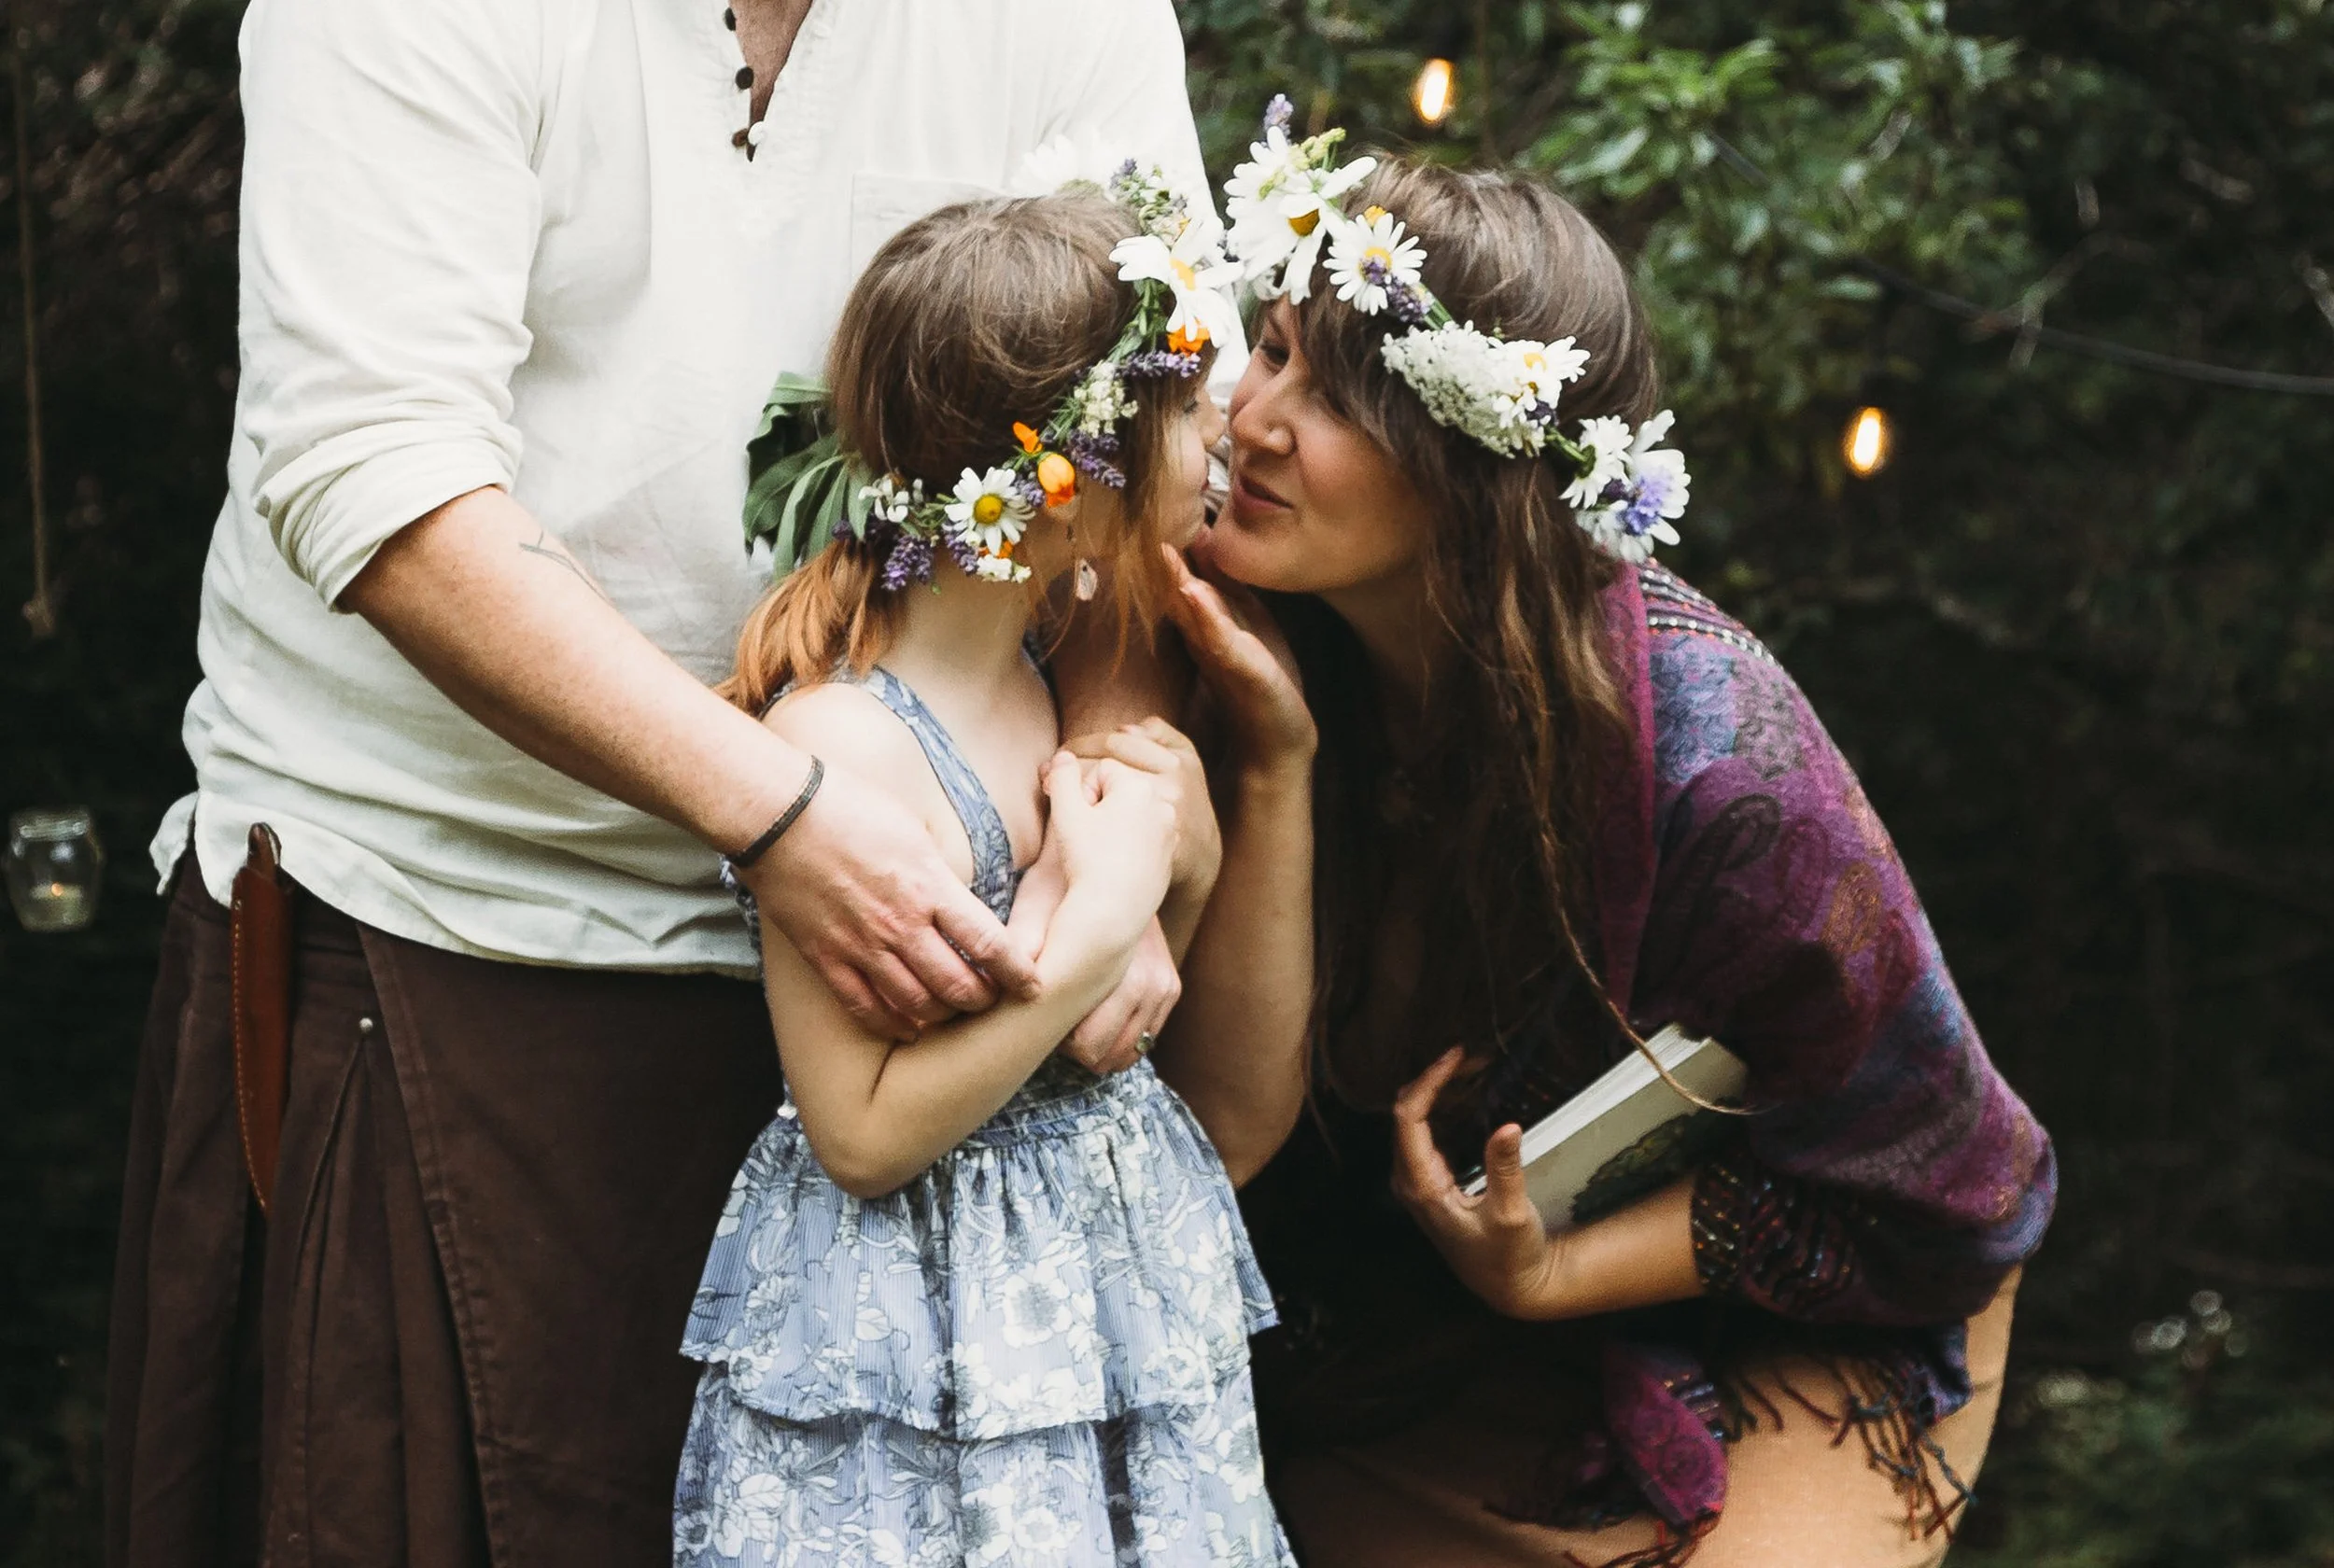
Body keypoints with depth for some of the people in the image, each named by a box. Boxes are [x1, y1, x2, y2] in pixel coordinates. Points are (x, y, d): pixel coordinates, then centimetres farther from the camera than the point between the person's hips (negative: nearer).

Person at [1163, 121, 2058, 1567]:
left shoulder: (1702, 750, -30)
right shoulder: (1277, 656, -16)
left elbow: (1944, 1194, -17)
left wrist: (1549, 1275, -20)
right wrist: (1276, 765, -28)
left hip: (1767, 1341, -3)